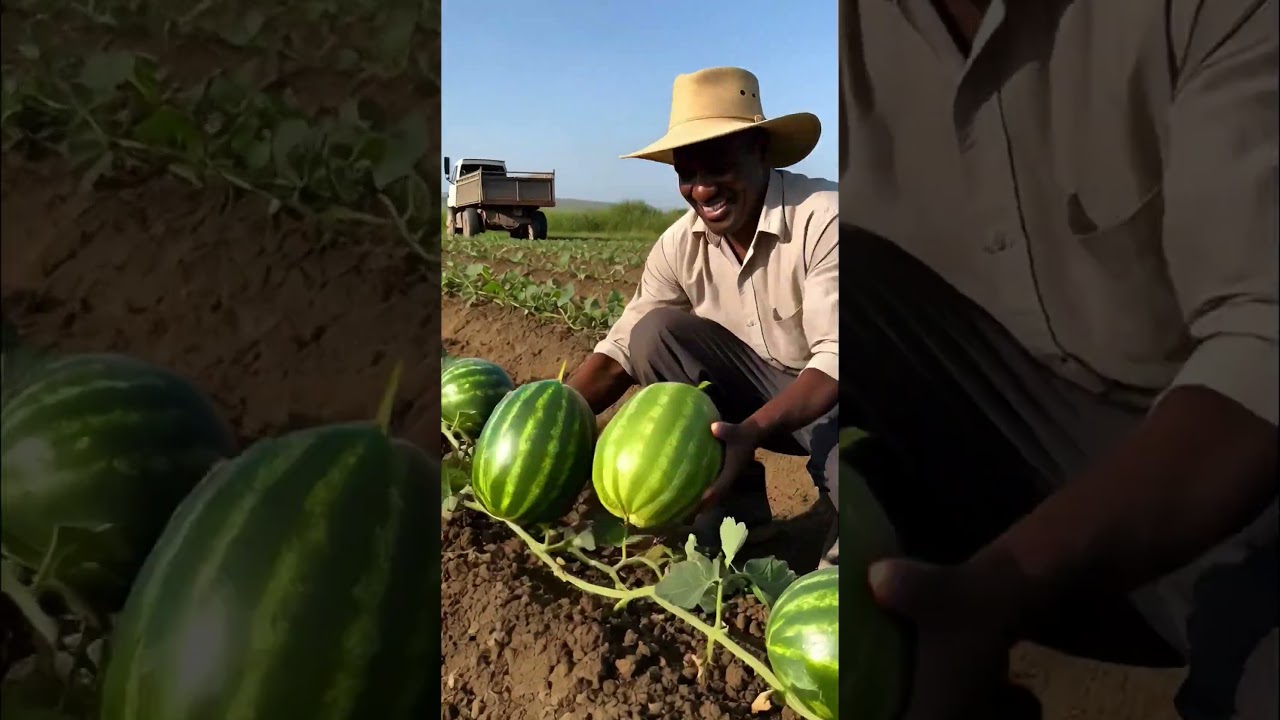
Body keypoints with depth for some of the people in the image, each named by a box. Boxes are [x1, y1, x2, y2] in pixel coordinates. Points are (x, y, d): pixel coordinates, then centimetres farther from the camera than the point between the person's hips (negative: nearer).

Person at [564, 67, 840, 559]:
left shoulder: (822, 219, -25)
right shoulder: (679, 246, -9)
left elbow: (835, 357, -30)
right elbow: (624, 346, -9)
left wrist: (753, 431, -46)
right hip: (756, 391, 5)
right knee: (654, 332, -18)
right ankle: (732, 515, -9)